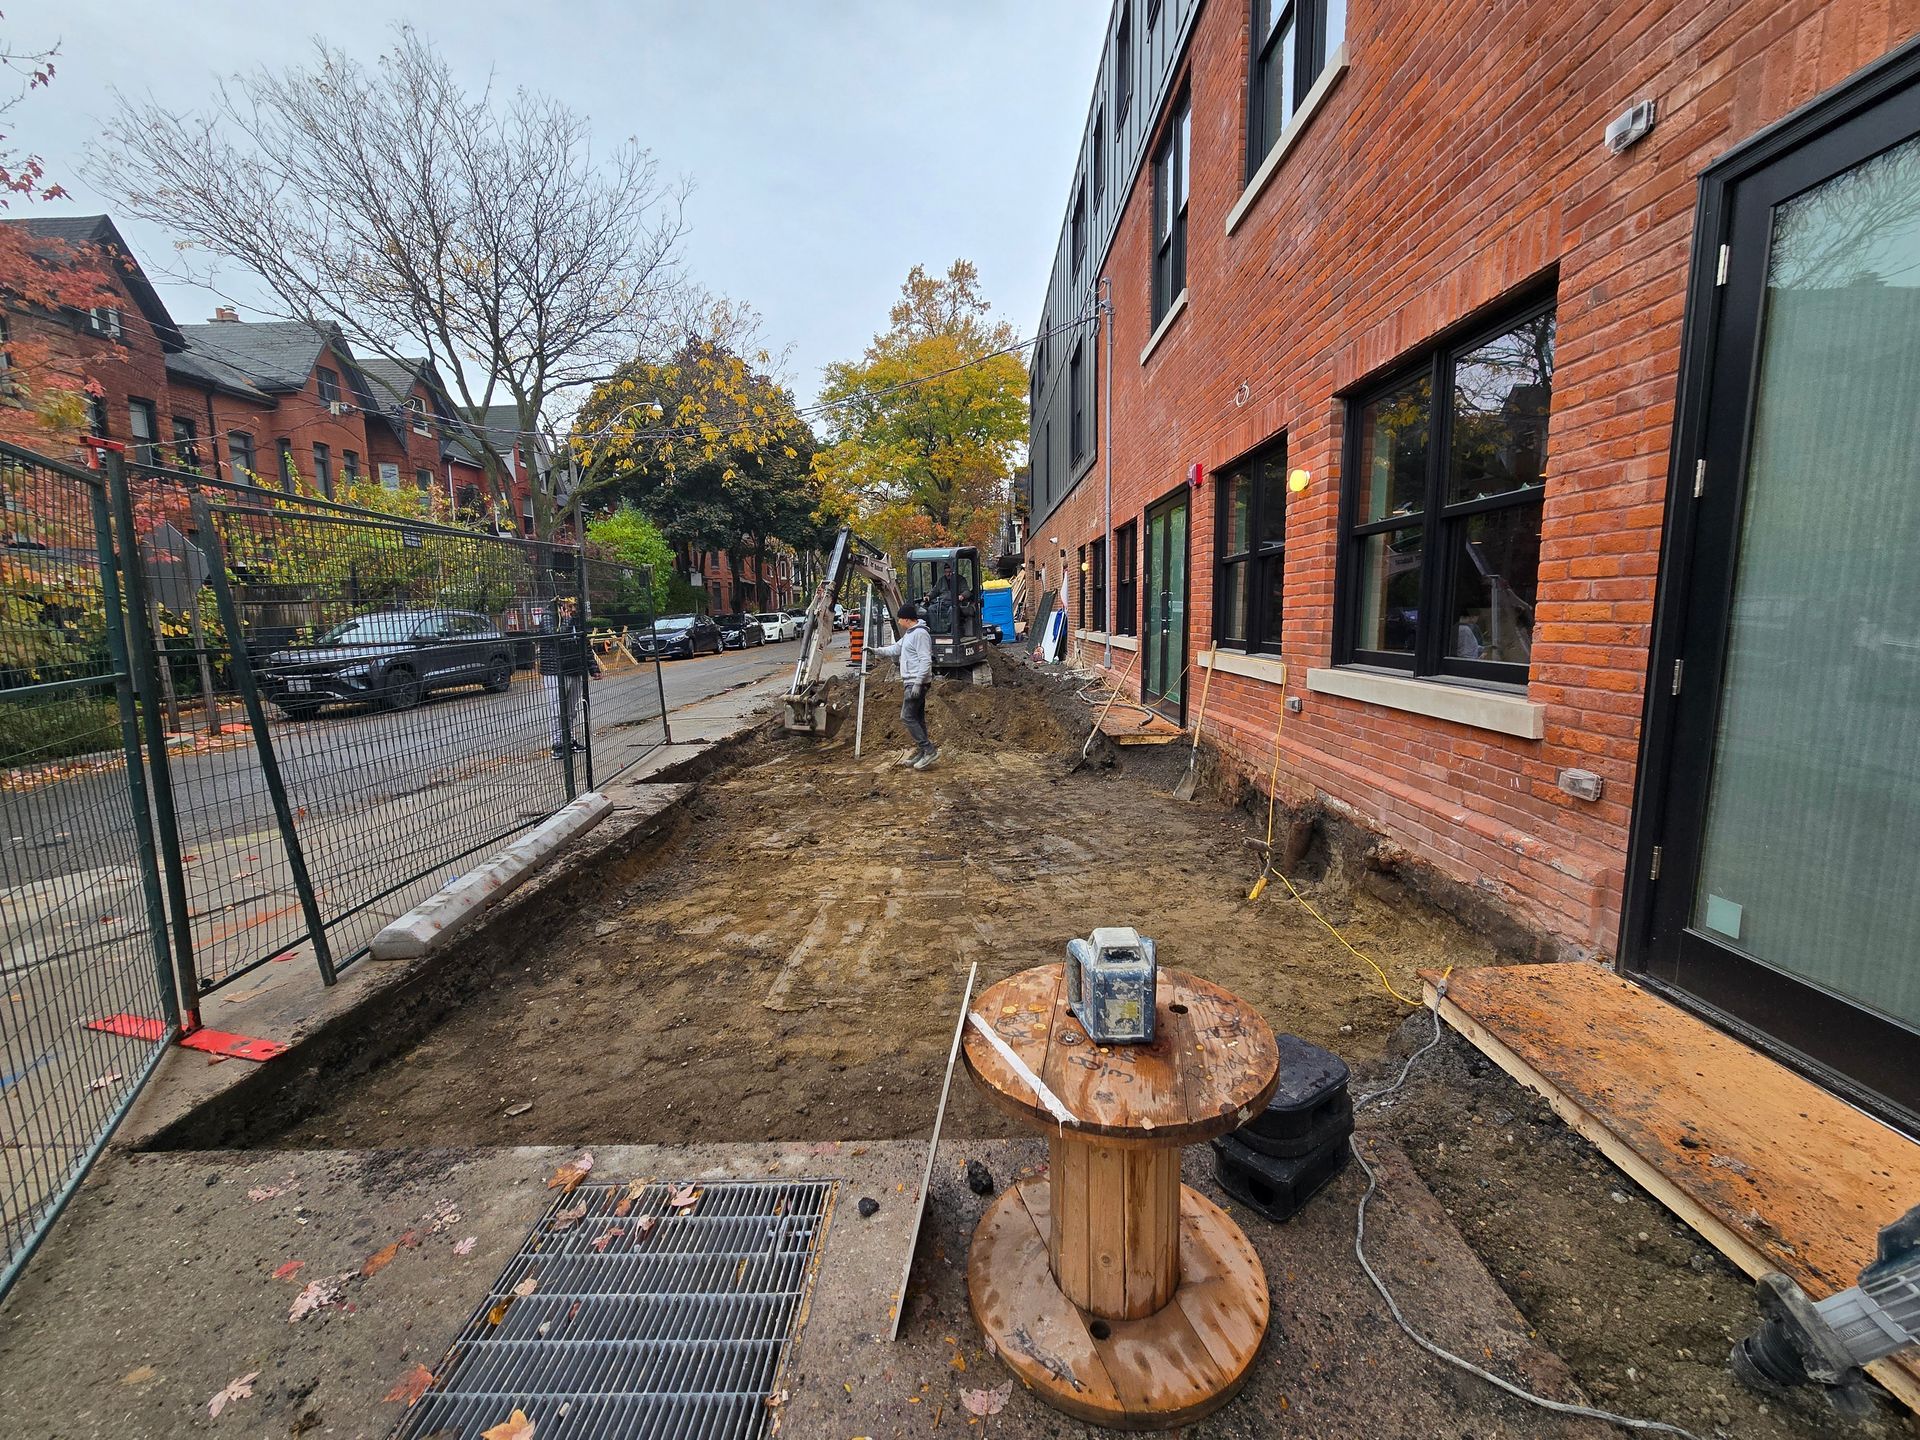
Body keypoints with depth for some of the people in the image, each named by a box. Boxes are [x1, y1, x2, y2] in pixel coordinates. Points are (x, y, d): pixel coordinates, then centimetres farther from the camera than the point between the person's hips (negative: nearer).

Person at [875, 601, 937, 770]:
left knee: (907, 717, -12)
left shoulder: (920, 634, -15)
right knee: (917, 718, 11)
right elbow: (895, 649, 32)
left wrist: (917, 683, -25)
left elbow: (925, 660, -22)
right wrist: (876, 650, 31)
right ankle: (921, 753, 16)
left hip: (916, 683, -11)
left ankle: (929, 750, -11)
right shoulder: (909, 634, 18)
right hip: (911, 683, 11)